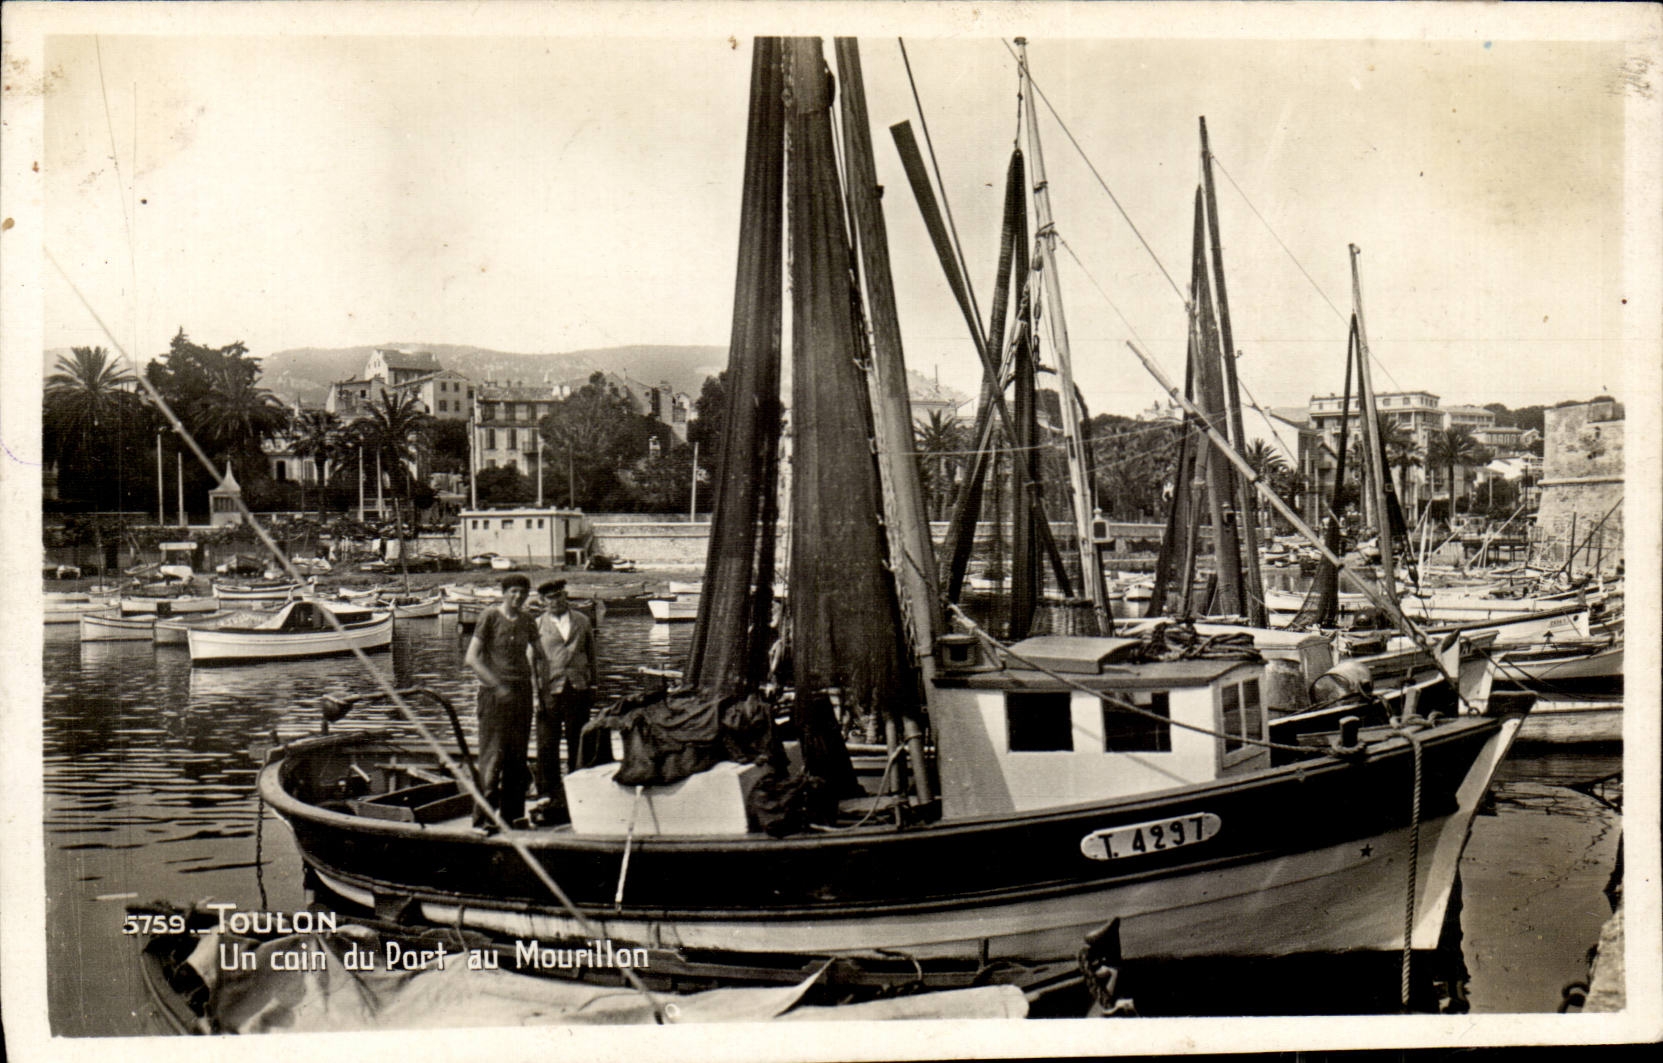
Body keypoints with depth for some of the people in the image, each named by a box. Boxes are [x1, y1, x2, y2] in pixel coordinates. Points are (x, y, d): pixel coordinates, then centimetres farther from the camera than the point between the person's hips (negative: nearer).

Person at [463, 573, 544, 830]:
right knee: (493, 754, -8)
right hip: (494, 691, -5)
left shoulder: (527, 621, 8)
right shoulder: (490, 617, -7)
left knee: (517, 756, 7)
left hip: (522, 691, 5)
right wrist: (497, 685, -19)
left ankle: (512, 814, 14)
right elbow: (471, 658, -12)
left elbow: (538, 653, 24)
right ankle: (483, 816, -4)